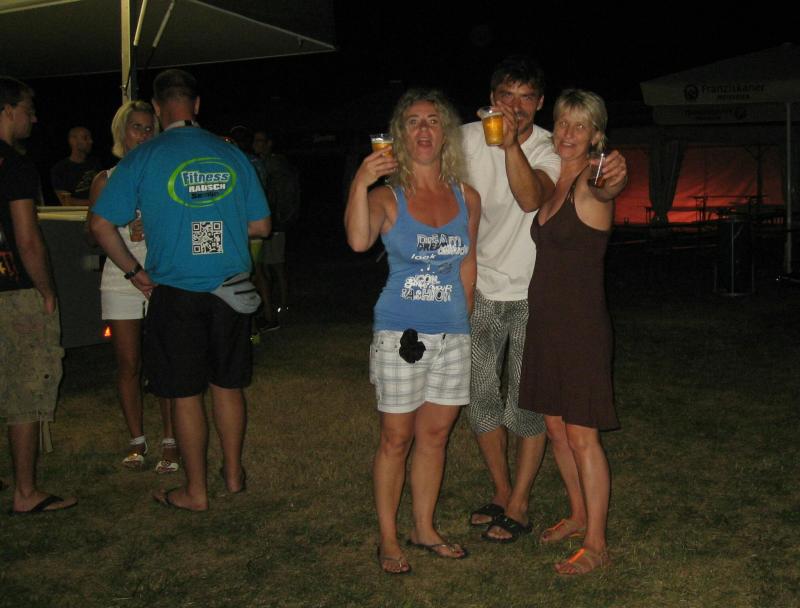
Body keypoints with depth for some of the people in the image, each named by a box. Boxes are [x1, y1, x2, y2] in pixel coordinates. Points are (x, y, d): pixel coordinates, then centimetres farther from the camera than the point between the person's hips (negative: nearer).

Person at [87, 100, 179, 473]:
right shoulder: (106, 180, 8)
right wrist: (127, 232, -11)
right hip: (120, 282, 1)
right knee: (128, 365, 5)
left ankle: (170, 442, 7)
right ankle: (137, 441, 18)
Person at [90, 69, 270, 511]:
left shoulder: (142, 158, -5)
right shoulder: (231, 155, 2)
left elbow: (101, 224, -6)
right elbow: (261, 226, 7)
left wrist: (134, 272, 4)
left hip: (175, 293, -3)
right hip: (230, 291, 3)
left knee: (186, 393, 7)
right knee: (227, 384, 17)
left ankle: (195, 492, 18)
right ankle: (234, 473, 30)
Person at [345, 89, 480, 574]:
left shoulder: (468, 198, 5)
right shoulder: (387, 197, -6)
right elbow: (359, 241, -27)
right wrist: (360, 184, -37)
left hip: (452, 335, 4)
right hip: (400, 334, -4)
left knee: (435, 435, 13)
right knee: (397, 438, 4)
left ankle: (424, 529, 29)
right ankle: (388, 538, 19)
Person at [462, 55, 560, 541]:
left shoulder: (550, 150, -11)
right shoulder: (468, 138, -2)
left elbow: (532, 199, -31)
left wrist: (511, 146, -43)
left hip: (531, 294, -3)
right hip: (481, 288, 4)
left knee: (528, 403, 0)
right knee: (481, 397, 9)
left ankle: (518, 507, 14)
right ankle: (502, 493, 27)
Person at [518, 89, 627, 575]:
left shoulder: (591, 181, -15)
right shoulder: (557, 183, 12)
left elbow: (605, 189, -38)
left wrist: (615, 179, -60)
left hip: (583, 325, -8)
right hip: (547, 320, 9)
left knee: (582, 435, -2)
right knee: (556, 428, 17)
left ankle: (596, 545, 10)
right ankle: (579, 516, 35)